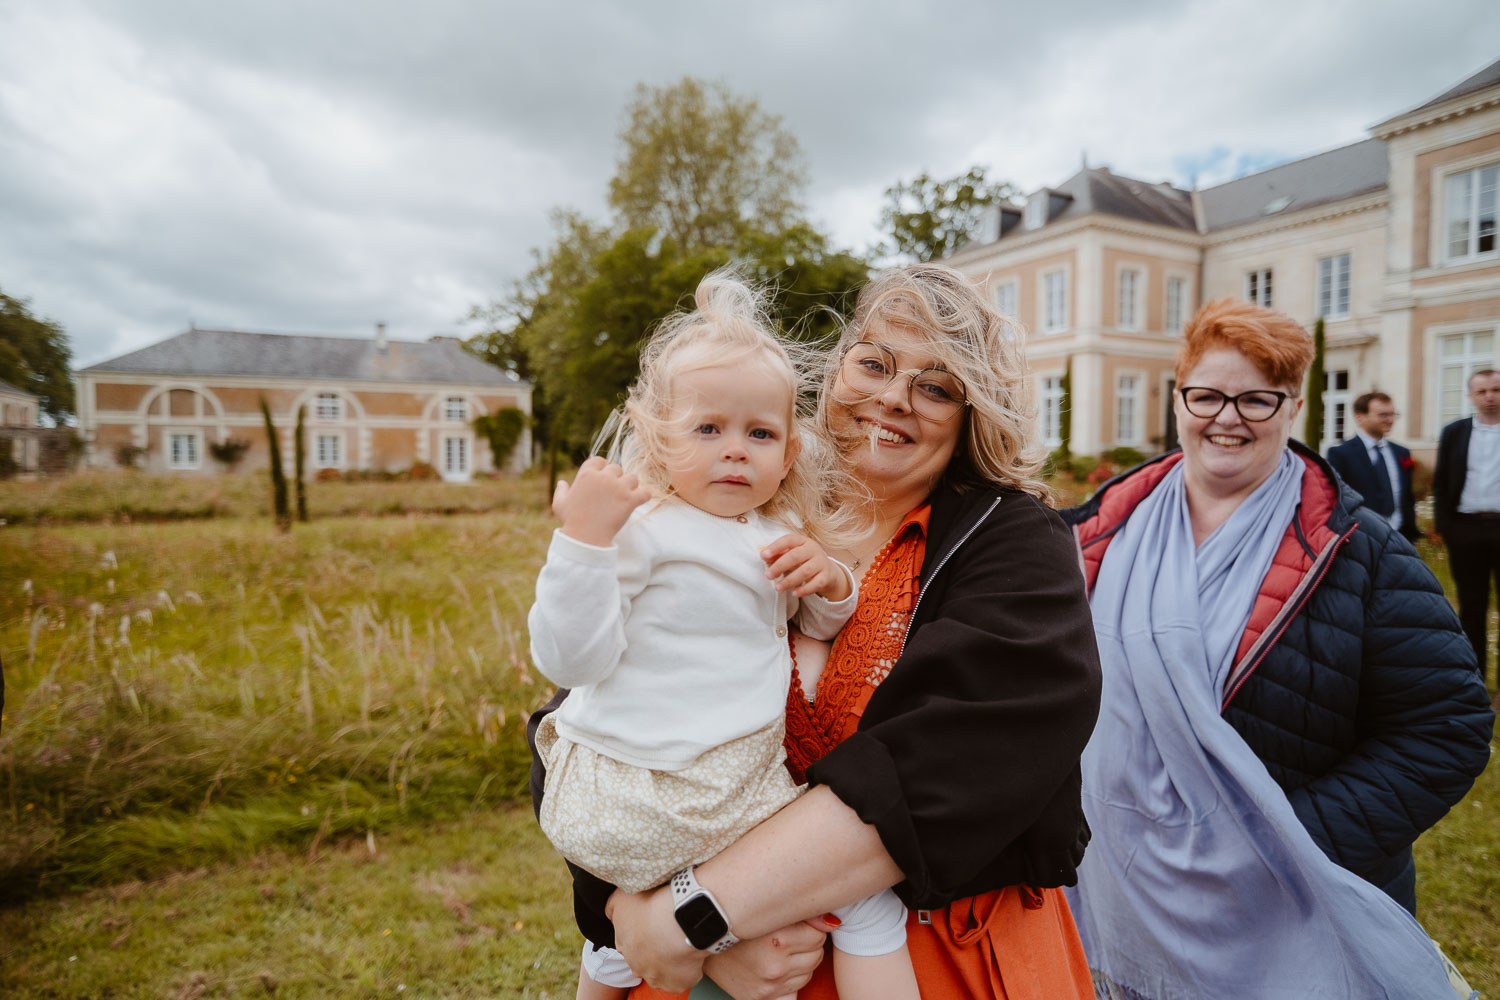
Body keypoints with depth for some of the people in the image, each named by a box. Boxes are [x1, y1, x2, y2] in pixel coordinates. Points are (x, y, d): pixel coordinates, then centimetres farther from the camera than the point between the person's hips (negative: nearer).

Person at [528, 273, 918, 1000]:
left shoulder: (779, 534, 9)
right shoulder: (636, 527, -15)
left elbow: (820, 627, 22)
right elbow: (571, 661, -20)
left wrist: (832, 586, -1)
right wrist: (584, 537, -31)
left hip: (744, 773, 8)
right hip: (635, 796, -8)